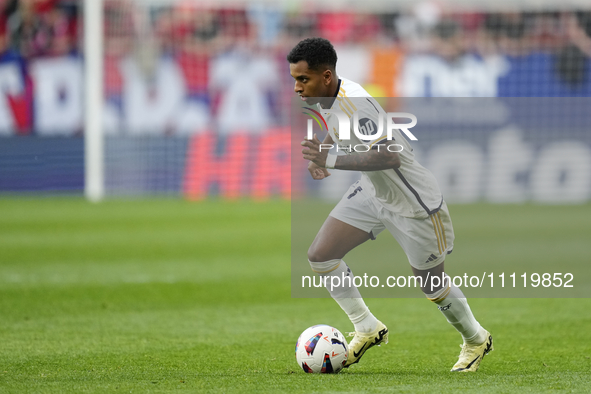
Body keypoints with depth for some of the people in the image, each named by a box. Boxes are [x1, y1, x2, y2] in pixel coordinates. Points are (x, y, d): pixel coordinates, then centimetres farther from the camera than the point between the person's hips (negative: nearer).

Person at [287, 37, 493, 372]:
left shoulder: (353, 104, -34)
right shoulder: (326, 96, -6)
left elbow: (389, 156, -42)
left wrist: (331, 160, -44)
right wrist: (319, 153, -2)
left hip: (414, 203, -8)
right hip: (373, 192, 8)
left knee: (431, 283, 8)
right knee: (321, 255, -3)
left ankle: (476, 340, 35)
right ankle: (367, 329, 12)